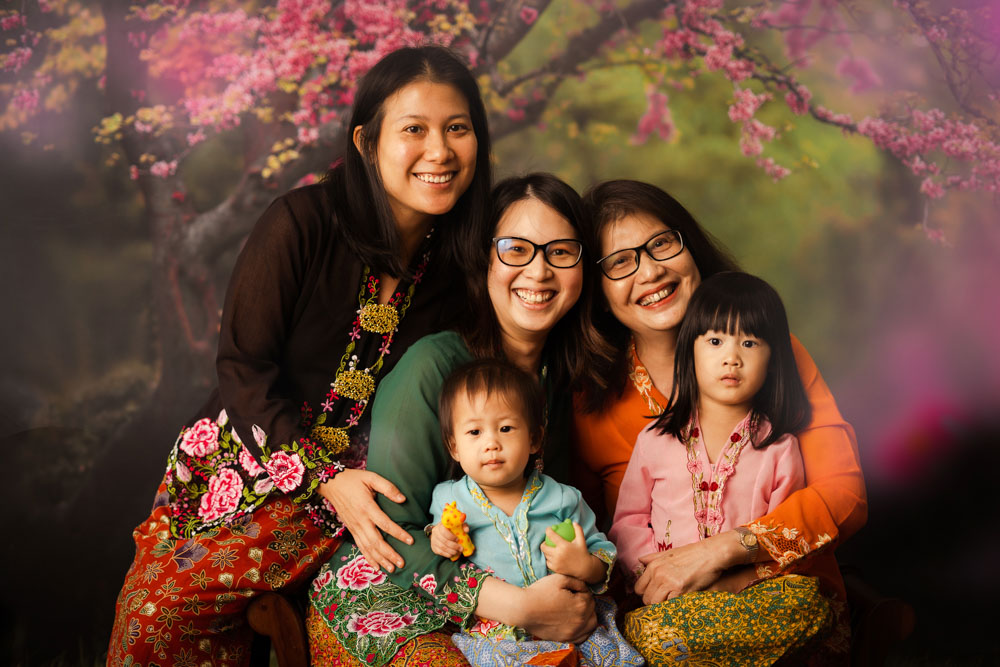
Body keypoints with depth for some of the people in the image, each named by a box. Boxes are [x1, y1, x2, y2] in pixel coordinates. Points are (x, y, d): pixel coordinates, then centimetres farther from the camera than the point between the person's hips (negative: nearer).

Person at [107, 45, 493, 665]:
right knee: (147, 600, -15)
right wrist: (325, 476, -17)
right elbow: (244, 367, -10)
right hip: (249, 449, 1)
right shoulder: (303, 224, -14)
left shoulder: (462, 258, -4)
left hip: (355, 479, 0)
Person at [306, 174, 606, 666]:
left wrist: (575, 592, -7)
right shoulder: (432, 367, -14)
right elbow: (393, 528, -16)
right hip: (381, 597, -5)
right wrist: (517, 606, -24)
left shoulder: (564, 378, 6)